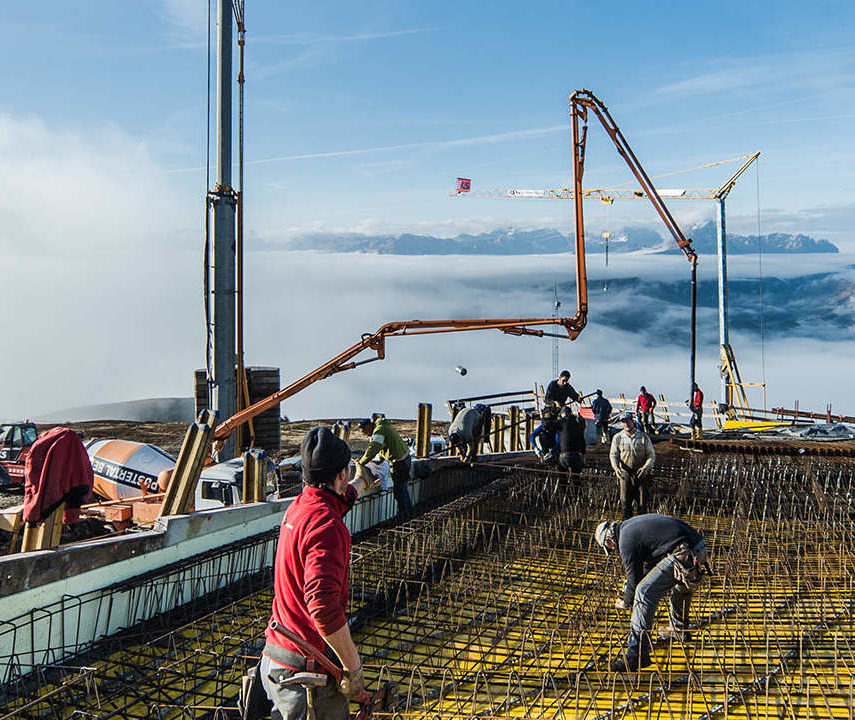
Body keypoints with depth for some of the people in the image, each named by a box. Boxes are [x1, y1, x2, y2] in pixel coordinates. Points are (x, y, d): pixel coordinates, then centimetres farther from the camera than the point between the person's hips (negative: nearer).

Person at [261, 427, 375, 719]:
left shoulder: (299, 506, 5)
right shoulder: (325, 525, -23)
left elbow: (341, 495, 31)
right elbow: (324, 604, -34)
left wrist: (362, 483, 52)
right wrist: (353, 666, -25)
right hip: (306, 671, -9)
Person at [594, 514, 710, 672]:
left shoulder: (626, 540, -4)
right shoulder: (630, 525, 25)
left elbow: (634, 579, 1)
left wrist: (626, 603, 20)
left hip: (683, 558, -10)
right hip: (701, 551, 10)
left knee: (644, 593, -11)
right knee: (681, 586, 36)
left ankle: (637, 654, -14)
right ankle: (679, 630, 53)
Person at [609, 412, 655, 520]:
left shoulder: (643, 437, 3)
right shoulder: (618, 438, 5)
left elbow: (651, 455, 3)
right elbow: (613, 455, 2)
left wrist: (645, 467, -15)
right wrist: (616, 467, -18)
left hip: (640, 474, 0)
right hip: (625, 474, 0)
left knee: (642, 503, 1)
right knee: (625, 502, -2)